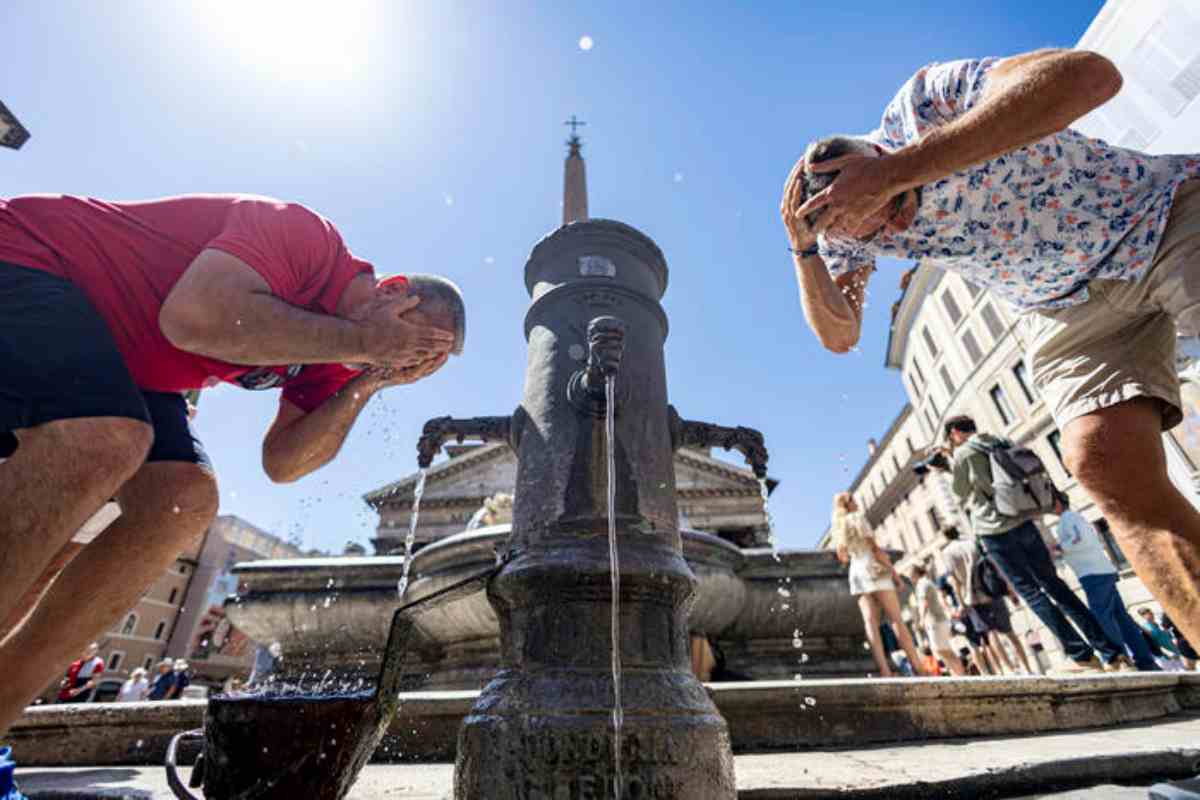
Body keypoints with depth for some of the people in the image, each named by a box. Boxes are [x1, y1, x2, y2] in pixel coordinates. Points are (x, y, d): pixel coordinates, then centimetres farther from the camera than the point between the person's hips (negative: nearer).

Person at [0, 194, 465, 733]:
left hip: (111, 364, 7)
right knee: (107, 441, -34)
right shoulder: (308, 236, -23)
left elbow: (281, 462, -5)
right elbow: (195, 316, -39)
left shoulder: (337, 357, -1)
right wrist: (362, 341, -33)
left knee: (186, 501, -13)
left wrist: (364, 387, -17)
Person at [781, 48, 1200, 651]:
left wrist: (896, 170, -43)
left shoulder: (923, 102, -20)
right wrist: (804, 249, -21)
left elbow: (1090, 75, -37)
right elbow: (838, 335, -8)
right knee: (1105, 464, -18)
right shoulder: (846, 230, -7)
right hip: (1068, 306, 3)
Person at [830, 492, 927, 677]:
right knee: (896, 620, -6)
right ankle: (919, 668, -8)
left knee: (870, 622, -7)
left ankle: (885, 671, -15)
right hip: (873, 569, -6)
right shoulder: (857, 517, -3)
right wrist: (893, 571, -7)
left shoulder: (838, 526, 18)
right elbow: (874, 548, -9)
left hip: (856, 574, 6)